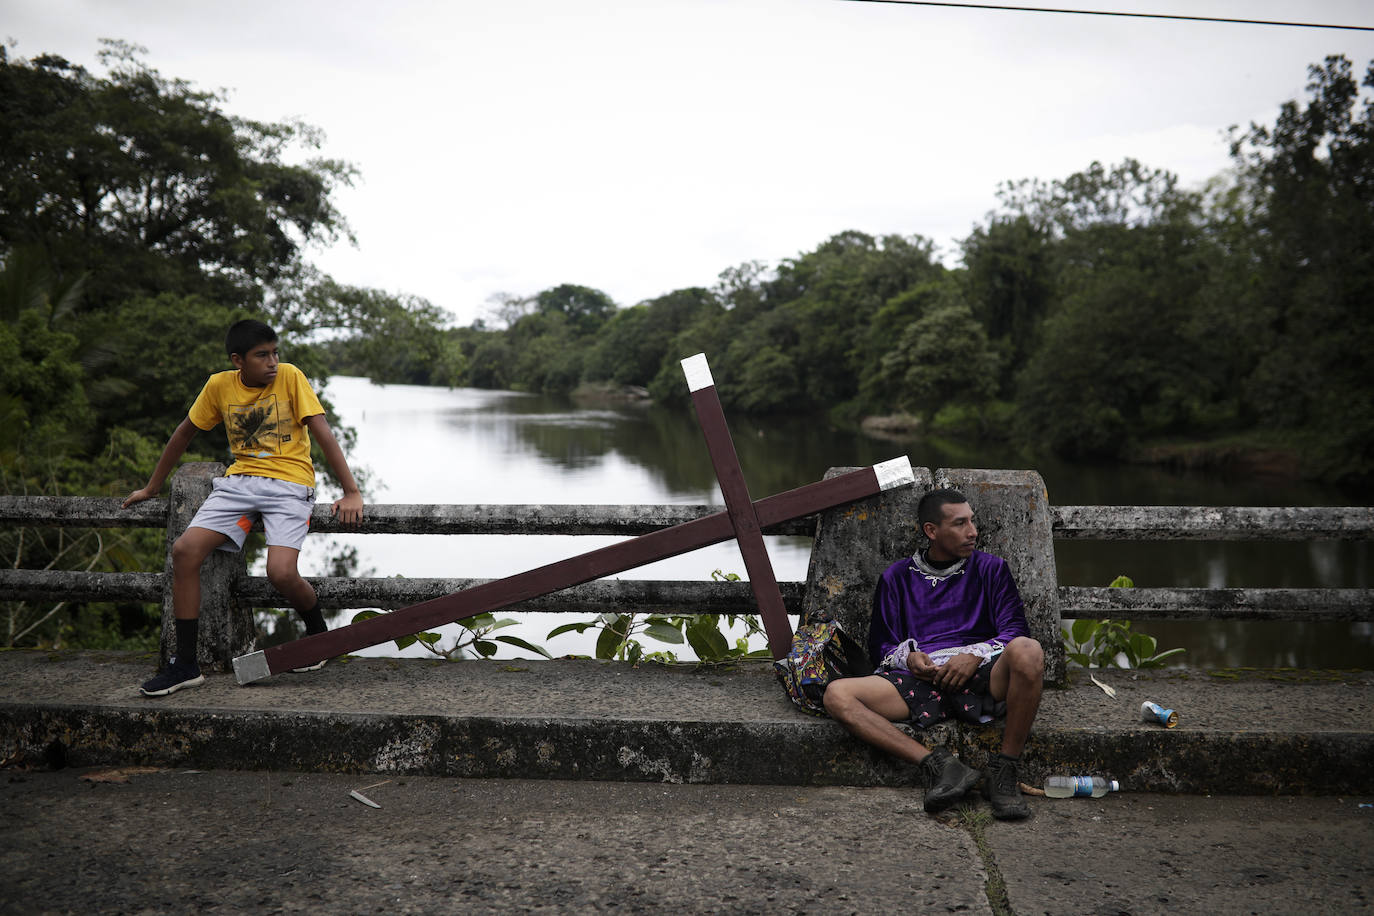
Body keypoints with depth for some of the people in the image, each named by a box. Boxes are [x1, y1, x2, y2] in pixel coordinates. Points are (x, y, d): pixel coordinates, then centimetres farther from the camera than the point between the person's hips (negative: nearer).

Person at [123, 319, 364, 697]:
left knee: (280, 572, -25)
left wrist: (351, 492, -17)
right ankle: (185, 665, -4)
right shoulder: (220, 385, 5)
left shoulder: (290, 377, -5)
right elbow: (185, 433, 19)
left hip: (289, 483, -4)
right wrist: (152, 488, 25)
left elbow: (323, 433, -9)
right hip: (239, 480, 4)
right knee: (184, 551, -15)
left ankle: (318, 631, 10)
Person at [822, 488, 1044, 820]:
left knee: (1027, 650, -36)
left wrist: (976, 655, -11)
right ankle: (938, 764, -32)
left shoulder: (991, 568, 19)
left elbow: (1015, 630, 9)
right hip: (921, 679, 1)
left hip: (980, 677, -1)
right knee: (837, 695, -25)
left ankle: (1005, 771, -23)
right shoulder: (898, 577, 21)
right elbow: (881, 646, 20)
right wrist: (908, 657, -4)